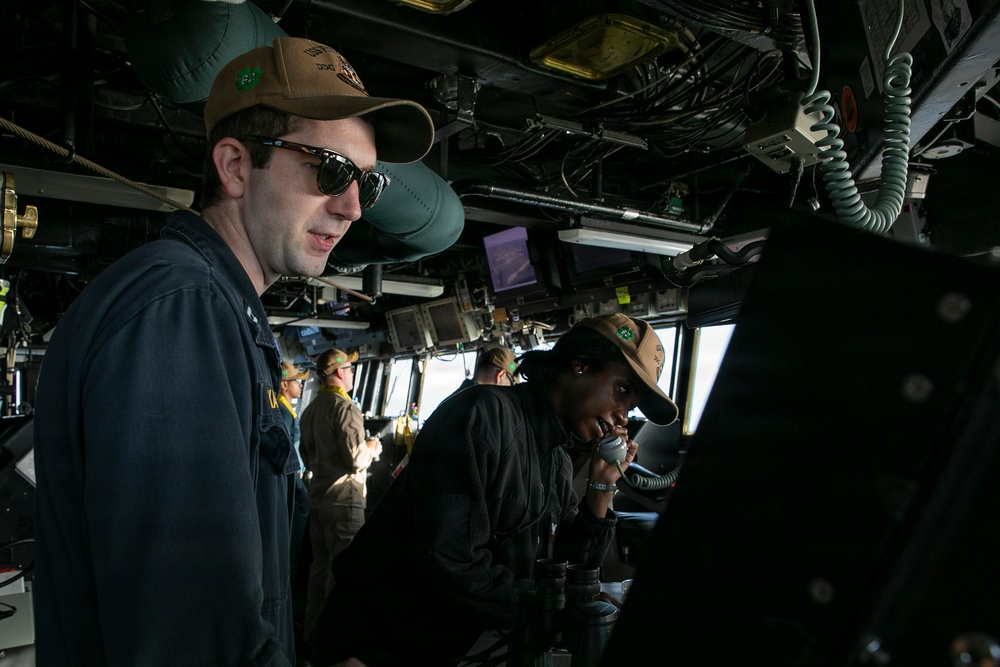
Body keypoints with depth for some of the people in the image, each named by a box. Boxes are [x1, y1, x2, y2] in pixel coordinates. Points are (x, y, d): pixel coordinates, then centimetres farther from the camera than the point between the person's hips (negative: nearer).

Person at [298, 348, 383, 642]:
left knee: (320, 565, 17)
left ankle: (312, 630, 27)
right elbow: (355, 459, -21)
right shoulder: (346, 407, -16)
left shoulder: (310, 409, 10)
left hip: (318, 495, 9)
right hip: (344, 497, -9)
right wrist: (371, 449, -3)